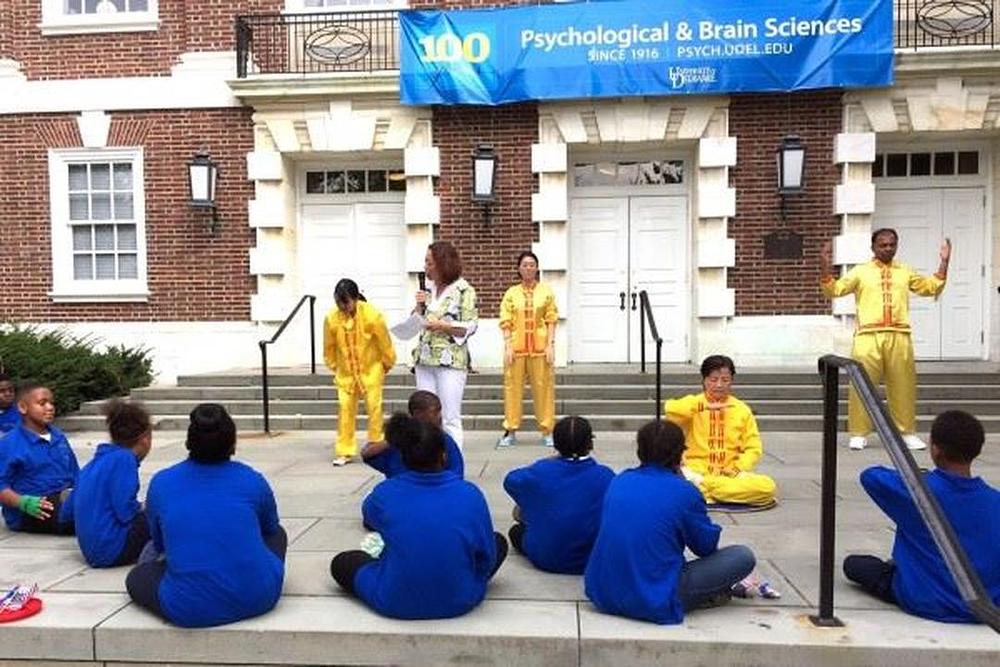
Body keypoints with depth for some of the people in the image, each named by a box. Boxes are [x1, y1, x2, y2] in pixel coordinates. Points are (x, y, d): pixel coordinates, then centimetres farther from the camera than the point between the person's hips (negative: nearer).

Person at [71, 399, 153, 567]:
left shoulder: (96, 460, 13)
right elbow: (126, 511, -20)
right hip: (113, 550, -9)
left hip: (91, 551, 9)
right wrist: (144, 508, 2)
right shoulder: (123, 459, -12)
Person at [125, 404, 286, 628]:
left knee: (136, 577, 27)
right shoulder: (253, 480, 1)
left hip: (189, 612, 0)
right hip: (258, 599, 1)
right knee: (277, 533, 29)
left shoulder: (161, 483, 2)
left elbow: (159, 544, 18)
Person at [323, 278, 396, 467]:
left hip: (371, 369, -2)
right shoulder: (331, 318, -16)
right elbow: (329, 347, 1)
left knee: (374, 407, 2)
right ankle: (345, 451, 10)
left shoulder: (372, 316, -22)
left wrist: (387, 364, 3)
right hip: (345, 372, 2)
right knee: (345, 408, 1)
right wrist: (333, 366, 11)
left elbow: (384, 343, -8)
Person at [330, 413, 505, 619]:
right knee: (499, 542, 24)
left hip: (395, 605, 0)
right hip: (459, 602, 1)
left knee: (341, 562, 23)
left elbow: (368, 518, 15)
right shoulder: (470, 494, -12)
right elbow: (487, 558, -3)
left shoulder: (384, 493, -10)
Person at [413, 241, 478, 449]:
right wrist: (420, 306, 0)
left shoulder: (464, 290, -5)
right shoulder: (429, 290, 13)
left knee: (450, 418, -3)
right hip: (424, 360, 6)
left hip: (450, 361, -6)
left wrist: (443, 326, -19)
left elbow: (470, 326, -9)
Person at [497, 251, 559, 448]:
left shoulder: (546, 291, 6)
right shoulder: (511, 293, 7)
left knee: (543, 388, 3)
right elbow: (506, 322, 4)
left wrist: (550, 345, -5)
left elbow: (551, 320, 3)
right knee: (513, 387, 3)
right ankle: (510, 431, 13)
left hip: (540, 348, 0)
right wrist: (507, 346, -5)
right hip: (516, 348, 1)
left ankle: (547, 431, 12)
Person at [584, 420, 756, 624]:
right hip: (655, 604, -5)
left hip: (602, 596, 6)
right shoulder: (684, 492, -10)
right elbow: (707, 546, 4)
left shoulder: (620, 481, 5)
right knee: (743, 556, 3)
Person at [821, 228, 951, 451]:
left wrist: (943, 263, 10)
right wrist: (825, 267, -13)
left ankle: (907, 432, 21)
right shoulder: (860, 271, 8)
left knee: (903, 386, 8)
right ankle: (859, 434, 6)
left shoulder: (905, 272, 18)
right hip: (868, 336, -3)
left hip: (899, 337, 3)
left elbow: (931, 287, 18)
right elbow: (834, 290, 0)